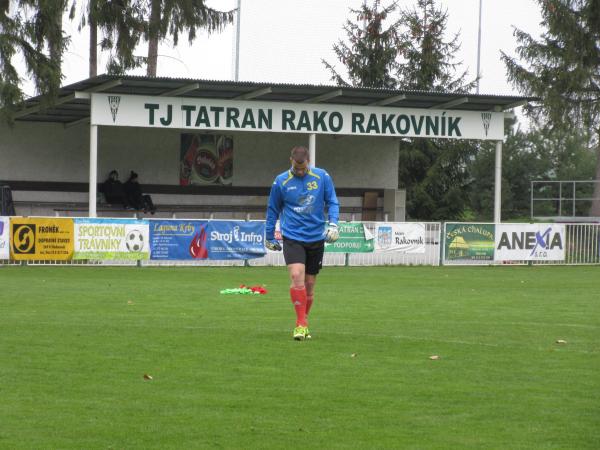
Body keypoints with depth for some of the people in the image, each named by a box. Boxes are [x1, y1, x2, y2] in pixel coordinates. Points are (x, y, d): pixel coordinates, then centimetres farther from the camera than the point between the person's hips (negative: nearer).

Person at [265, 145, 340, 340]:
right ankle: (301, 323, -18)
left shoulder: (322, 177, 0)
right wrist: (269, 237, 15)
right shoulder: (281, 182, -1)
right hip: (292, 237, -2)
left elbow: (332, 202, 7)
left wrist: (333, 223, -10)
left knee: (309, 284, 6)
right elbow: (273, 210, 10)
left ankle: (303, 323, 22)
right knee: (296, 275, -21)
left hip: (316, 238, 2)